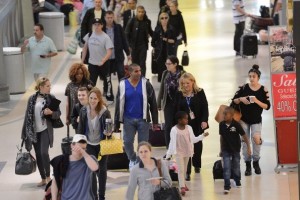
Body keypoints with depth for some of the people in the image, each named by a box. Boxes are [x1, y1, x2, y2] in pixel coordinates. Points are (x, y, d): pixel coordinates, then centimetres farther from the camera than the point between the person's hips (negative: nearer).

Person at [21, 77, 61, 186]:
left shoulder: (51, 98, -4)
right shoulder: (32, 99, 0)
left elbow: (58, 113, 1)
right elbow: (27, 115, 4)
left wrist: (51, 113, -21)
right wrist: (25, 132, 3)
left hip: (45, 130, -3)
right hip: (34, 131, 3)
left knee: (44, 153, -15)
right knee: (38, 155, 7)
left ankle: (48, 177, 2)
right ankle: (43, 179, 18)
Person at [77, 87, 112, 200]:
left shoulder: (105, 112, -17)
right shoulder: (84, 111, -8)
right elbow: (80, 129, 0)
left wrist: (108, 132, -32)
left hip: (102, 145, -1)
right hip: (89, 144, 1)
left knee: (102, 170, 12)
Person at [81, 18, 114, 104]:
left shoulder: (105, 37, -16)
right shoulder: (89, 35, -2)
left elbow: (109, 52, -22)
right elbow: (85, 47, 11)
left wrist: (103, 60, -37)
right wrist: (82, 60, 11)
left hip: (103, 64, -3)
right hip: (92, 63, 3)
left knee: (107, 81, 9)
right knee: (91, 82, 10)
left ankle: (109, 98, 23)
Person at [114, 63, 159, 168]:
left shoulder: (146, 84, -4)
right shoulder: (123, 85, -2)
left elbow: (153, 103, 1)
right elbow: (119, 104, 4)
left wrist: (155, 121, 1)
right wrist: (116, 123, 4)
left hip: (143, 118, -1)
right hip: (128, 119, 1)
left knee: (143, 142, 2)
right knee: (128, 141, 6)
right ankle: (132, 159, 31)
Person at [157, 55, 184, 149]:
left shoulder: (182, 74, -10)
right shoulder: (165, 73, 2)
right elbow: (162, 89, 9)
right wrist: (159, 103, 9)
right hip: (168, 104, 3)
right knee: (168, 126, 0)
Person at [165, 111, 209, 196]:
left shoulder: (189, 128, -2)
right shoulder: (174, 130, -15)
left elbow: (193, 140, 5)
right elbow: (172, 143, -10)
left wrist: (203, 135, -3)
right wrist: (168, 155, -9)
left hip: (187, 152, 5)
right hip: (179, 153, -5)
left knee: (184, 169, 16)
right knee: (181, 170, -9)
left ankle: (183, 184, 30)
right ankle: (182, 187, -12)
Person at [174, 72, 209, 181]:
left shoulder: (200, 93, -2)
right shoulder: (179, 95, 2)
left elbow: (205, 107, -4)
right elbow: (176, 110, 3)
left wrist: (204, 121, -13)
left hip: (197, 124, 0)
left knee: (197, 144, 14)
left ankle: (196, 165, 36)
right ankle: (187, 171, -7)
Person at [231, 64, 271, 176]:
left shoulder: (263, 90, -5)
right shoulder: (244, 88, -3)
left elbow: (267, 106, -6)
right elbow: (234, 100, 3)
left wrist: (257, 101, -21)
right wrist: (241, 99, -17)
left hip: (256, 120, -2)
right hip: (243, 119, 2)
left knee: (256, 139, -19)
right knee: (245, 142, 4)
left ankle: (256, 162, 3)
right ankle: (248, 165, 15)